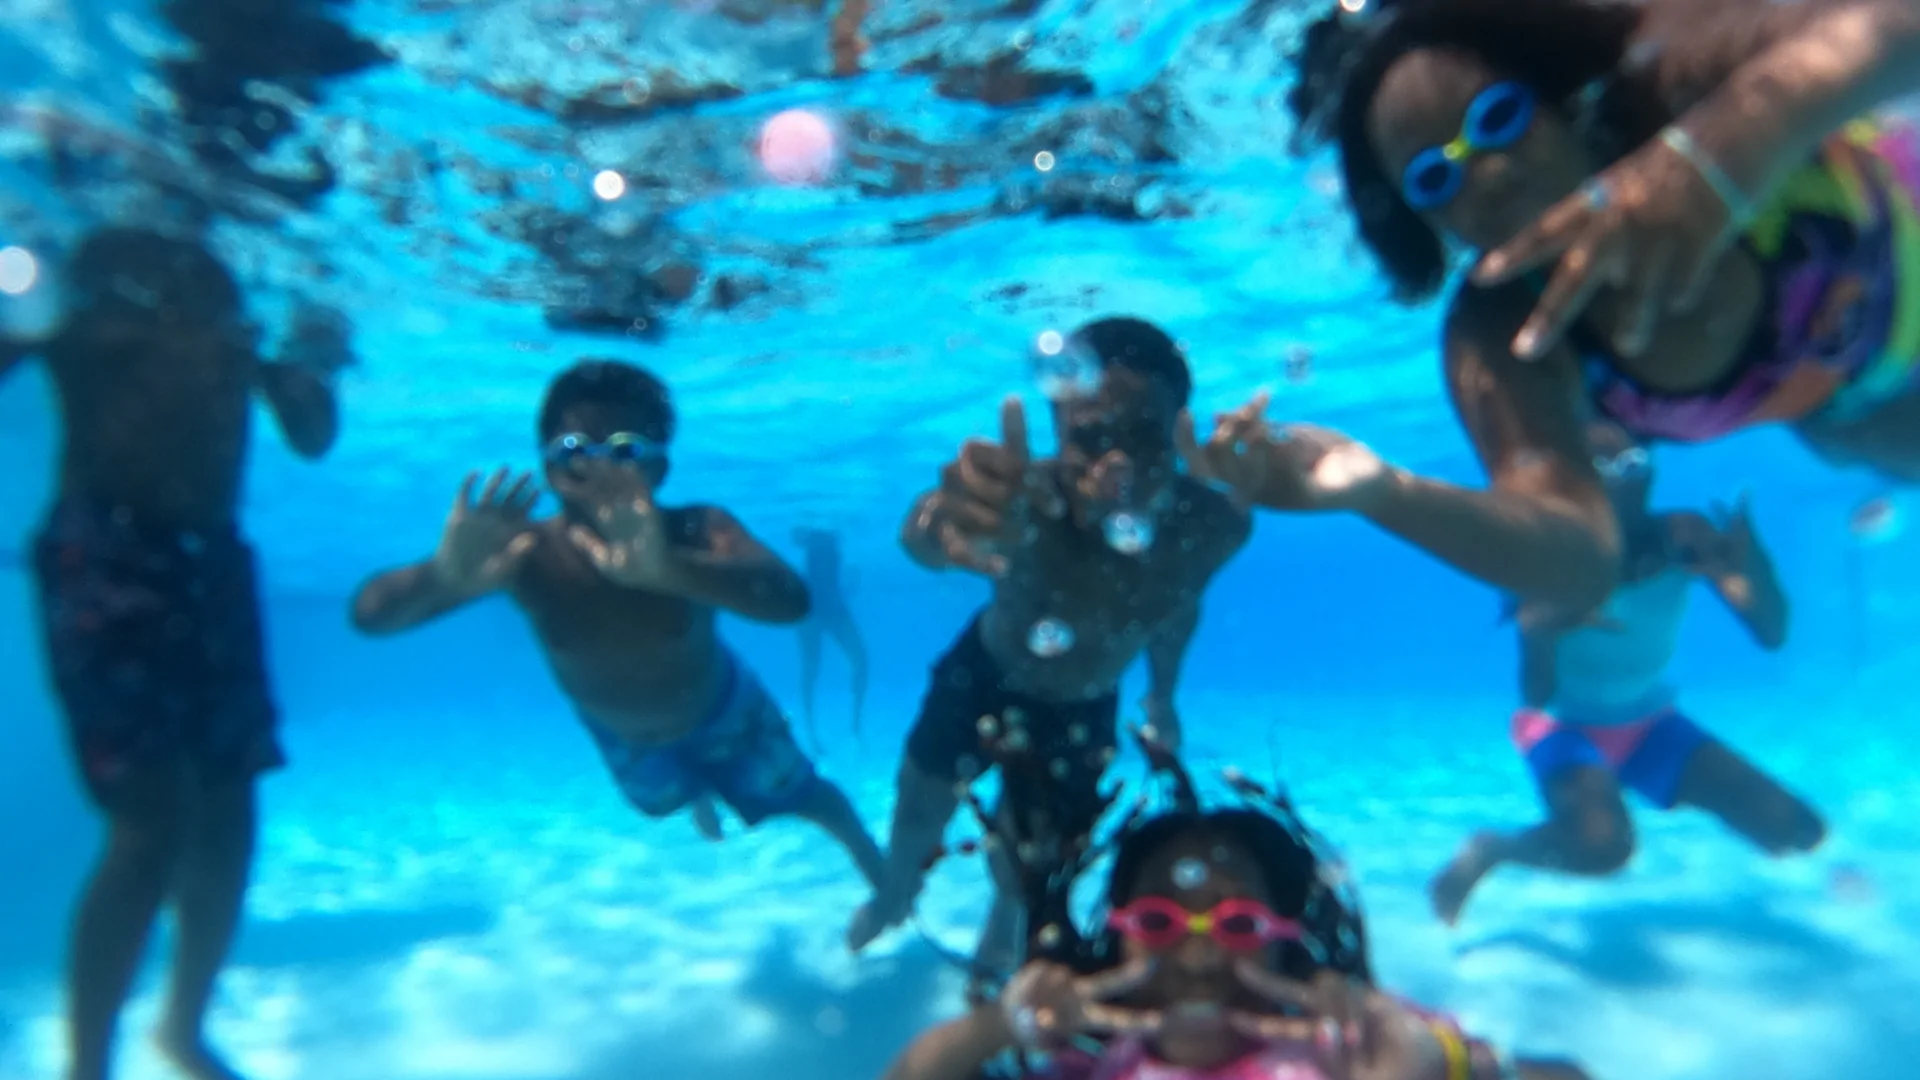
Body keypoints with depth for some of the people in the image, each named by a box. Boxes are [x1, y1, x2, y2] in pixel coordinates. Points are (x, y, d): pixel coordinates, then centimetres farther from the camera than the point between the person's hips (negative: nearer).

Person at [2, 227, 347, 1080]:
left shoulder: (230, 300, 14)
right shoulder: (100, 263, 2)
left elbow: (312, 439, 15)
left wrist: (313, 365, -3)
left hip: (212, 562, 5)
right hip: (107, 555, -5)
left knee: (226, 817, 8)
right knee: (156, 821, -15)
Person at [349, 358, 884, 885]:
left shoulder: (695, 532, -42)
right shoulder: (529, 554, -36)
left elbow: (791, 599, -63)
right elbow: (371, 615, -45)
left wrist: (665, 568, -83)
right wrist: (444, 577, -69)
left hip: (718, 710, -2)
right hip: (619, 733, 3)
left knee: (797, 797, 17)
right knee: (667, 798, 32)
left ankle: (877, 869, 52)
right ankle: (699, 792, 71)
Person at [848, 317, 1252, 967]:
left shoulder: (1214, 526, -31)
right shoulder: (1021, 496, -42)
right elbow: (921, 539, -66)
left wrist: (1162, 698, 10)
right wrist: (941, 528, -90)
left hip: (1083, 708, 2)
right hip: (986, 671, -1)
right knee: (919, 804, 13)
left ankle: (999, 941, 46)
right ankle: (894, 892, 51)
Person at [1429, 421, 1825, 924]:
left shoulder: (1684, 536, -14)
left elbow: (1771, 634, -18)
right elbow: (1536, 696, -29)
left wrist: (1753, 566, -38)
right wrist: (1544, 630, -50)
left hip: (1653, 723, 5)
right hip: (1567, 725, -5)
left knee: (1797, 831, -5)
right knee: (1603, 846, -34)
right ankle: (1490, 849, -3)